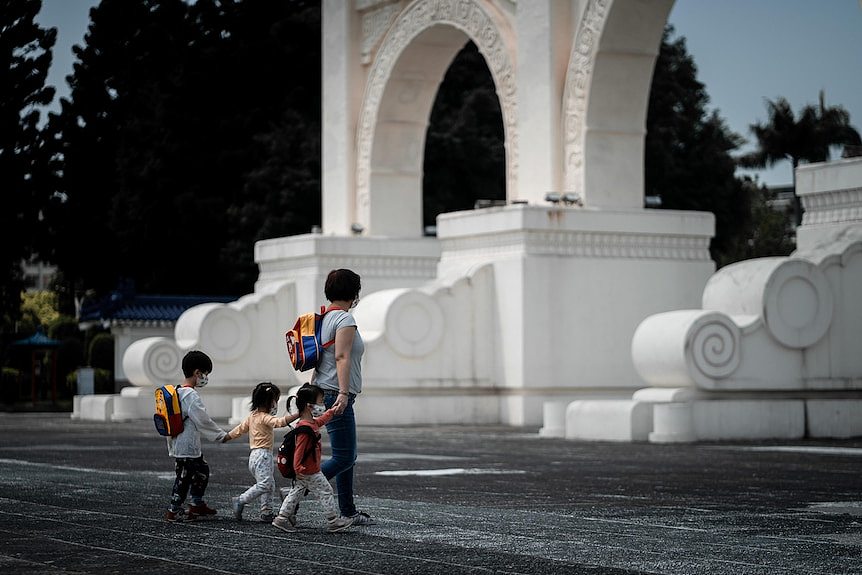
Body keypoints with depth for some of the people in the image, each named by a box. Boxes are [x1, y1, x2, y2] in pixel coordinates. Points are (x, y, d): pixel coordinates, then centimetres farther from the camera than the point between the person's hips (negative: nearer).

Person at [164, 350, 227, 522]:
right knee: (184, 477, -1)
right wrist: (222, 435, -8)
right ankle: (174, 511, 7)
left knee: (202, 470, 19)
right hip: (187, 447, -10)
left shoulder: (178, 392, 11)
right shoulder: (191, 396, -19)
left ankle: (197, 505, 27)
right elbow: (203, 420, -18)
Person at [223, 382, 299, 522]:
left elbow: (239, 429, 19)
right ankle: (240, 501, -11)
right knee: (263, 484, -12)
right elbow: (281, 422, -28)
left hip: (254, 456, 10)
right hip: (262, 455, -10)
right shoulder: (265, 418, -13)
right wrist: (298, 414, -32)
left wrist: (224, 438, 30)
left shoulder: (252, 416, 14)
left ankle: (266, 512, 11)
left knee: (270, 485, 11)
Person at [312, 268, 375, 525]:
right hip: (336, 394, -10)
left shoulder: (325, 318, 15)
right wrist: (343, 393, -28)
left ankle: (348, 512, 16)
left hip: (323, 393, 10)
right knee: (343, 458, -10)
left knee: (348, 455, 14)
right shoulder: (345, 319, -12)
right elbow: (342, 357, -22)